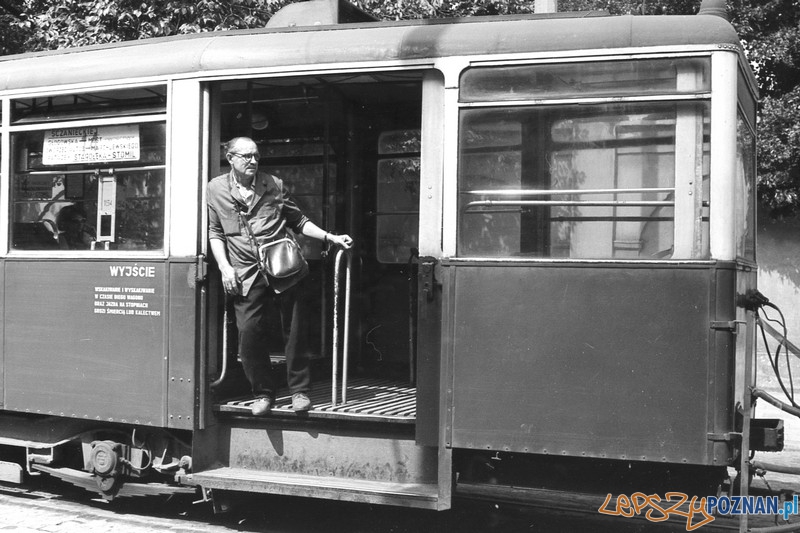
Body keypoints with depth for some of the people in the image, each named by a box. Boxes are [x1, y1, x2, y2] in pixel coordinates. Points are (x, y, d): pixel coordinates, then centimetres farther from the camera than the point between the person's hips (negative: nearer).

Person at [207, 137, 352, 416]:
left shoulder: (274, 184, 9)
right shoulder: (216, 189, 7)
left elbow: (298, 221, 13)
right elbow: (214, 232, 9)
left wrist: (330, 238, 2)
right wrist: (224, 267, -3)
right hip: (246, 274, -1)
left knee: (294, 330, 2)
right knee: (249, 333, -6)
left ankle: (299, 390, 16)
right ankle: (263, 393, 12)